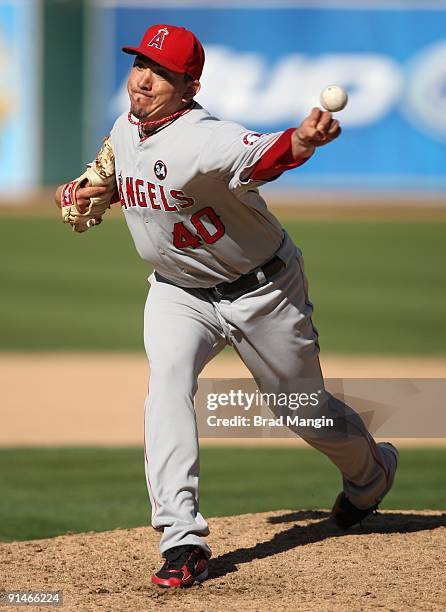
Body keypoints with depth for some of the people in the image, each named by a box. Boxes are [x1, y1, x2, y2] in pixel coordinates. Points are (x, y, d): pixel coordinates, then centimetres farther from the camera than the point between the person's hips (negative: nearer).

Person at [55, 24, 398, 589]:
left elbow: (262, 157, -54)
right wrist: (95, 192, 2)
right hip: (178, 291, 5)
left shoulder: (200, 140, -33)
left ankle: (371, 471, 45)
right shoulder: (125, 130, -7)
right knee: (168, 386, -21)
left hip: (261, 290, -5)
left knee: (304, 409, 10)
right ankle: (183, 541, -25)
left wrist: (303, 140, -75)